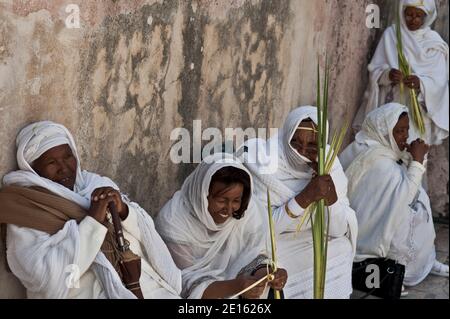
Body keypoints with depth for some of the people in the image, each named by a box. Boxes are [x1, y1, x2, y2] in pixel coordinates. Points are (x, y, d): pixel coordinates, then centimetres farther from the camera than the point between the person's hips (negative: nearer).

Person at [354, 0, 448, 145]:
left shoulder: (434, 42, 3)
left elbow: (439, 80, -2)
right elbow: (374, 70, 2)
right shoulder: (391, 34, 4)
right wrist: (387, 74, -20)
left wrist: (421, 83, -22)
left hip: (419, 110, -1)